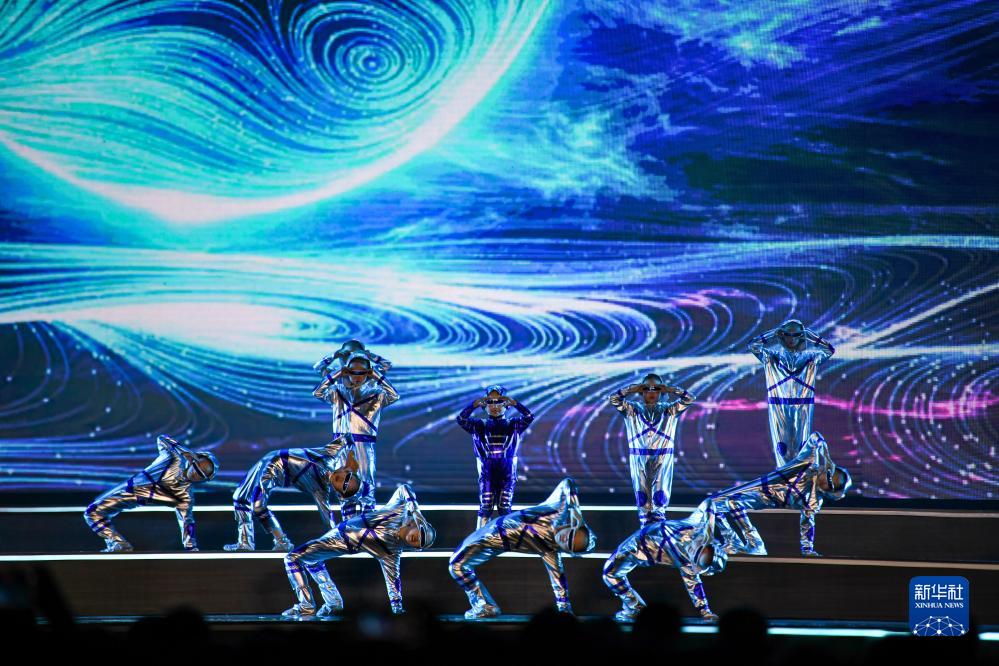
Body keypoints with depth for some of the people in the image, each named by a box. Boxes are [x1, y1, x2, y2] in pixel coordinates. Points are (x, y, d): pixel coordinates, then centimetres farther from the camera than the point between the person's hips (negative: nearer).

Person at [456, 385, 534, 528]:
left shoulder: (513, 425, 6)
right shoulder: (479, 425, 6)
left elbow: (529, 417, -11)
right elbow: (461, 419, -9)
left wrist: (514, 403, -22)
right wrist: (475, 405, -22)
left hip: (507, 474, 0)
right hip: (487, 474, 0)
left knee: (504, 508, -2)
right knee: (485, 509, -5)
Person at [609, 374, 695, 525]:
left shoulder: (669, 410, 6)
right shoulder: (632, 409, 5)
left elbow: (689, 399, -2)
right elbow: (613, 399, -3)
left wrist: (670, 390, -9)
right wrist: (632, 390, -11)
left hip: (663, 458, -1)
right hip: (639, 458, 1)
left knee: (660, 492, -5)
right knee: (642, 491, 2)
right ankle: (645, 524, 6)